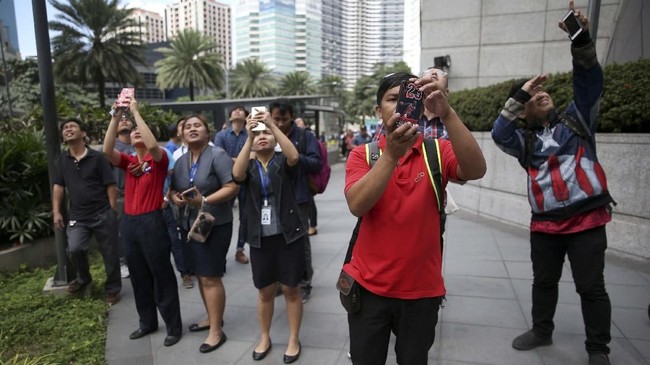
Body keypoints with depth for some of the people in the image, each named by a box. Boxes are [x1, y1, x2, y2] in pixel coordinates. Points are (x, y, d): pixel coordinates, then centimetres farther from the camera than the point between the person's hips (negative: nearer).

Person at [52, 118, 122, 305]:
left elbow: (110, 185, -5)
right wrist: (56, 211, 3)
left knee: (109, 253, 5)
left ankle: (112, 289, 24)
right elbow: (58, 186, 10)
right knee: (74, 249, -13)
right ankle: (83, 278, 19)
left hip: (103, 214, -3)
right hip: (78, 216, 3)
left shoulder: (97, 157, -5)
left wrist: (112, 211, -8)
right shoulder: (62, 160, 7)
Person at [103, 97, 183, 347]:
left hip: (152, 222, -6)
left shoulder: (159, 160, -4)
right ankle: (147, 322, 33)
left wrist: (135, 112, -18)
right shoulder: (128, 162, 9)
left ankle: (174, 326, 16)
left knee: (162, 276, 3)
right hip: (129, 223, 6)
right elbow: (107, 149, -9)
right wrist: (116, 115, -12)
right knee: (138, 276, 17)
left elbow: (152, 145, -26)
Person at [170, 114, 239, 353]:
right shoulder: (181, 161, 10)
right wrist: (175, 197, -6)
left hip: (215, 225, -7)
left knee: (210, 278, -4)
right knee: (200, 275, 16)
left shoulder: (217, 155, -11)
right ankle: (212, 318, 33)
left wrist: (204, 201, -27)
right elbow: (173, 188, 17)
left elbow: (233, 187, -19)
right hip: (189, 225, 7)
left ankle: (216, 331, 8)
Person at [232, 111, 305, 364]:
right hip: (260, 238, 2)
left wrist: (273, 124, -26)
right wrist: (248, 136, -25)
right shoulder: (248, 167, 5)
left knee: (290, 289, 8)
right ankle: (264, 338, 33)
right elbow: (237, 174, -19)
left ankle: (294, 340, 24)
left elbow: (294, 156, -23)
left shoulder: (283, 163, 1)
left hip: (288, 235, -2)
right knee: (265, 292, 13)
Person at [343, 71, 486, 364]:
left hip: (422, 289, 0)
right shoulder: (362, 154, -4)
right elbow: (357, 206, -21)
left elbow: (476, 170, -24)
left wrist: (447, 114, -35)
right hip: (368, 286, 0)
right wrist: (390, 154, -33)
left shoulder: (437, 151, -3)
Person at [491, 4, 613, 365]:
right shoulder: (526, 141, 6)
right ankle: (542, 330, 38)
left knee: (592, 287, 5)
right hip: (545, 224, 2)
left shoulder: (577, 118, 5)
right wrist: (519, 94, -11)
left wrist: (582, 40, -20)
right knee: (544, 282, 18)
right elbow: (499, 134, -12)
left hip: (587, 220, -2)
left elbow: (590, 81, -7)